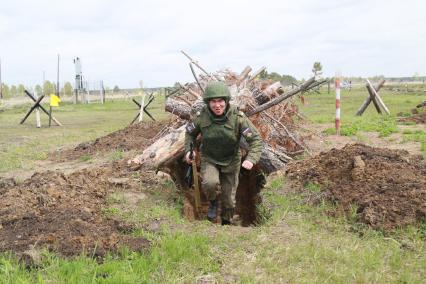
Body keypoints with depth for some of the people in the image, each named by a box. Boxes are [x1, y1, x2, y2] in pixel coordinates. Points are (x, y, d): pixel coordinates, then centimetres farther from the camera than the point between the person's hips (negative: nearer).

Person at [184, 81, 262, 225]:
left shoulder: (238, 117, -26)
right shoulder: (201, 117, -20)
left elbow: (256, 139, -22)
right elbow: (190, 132, 1)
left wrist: (251, 159, -38)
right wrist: (188, 150, -15)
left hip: (231, 161, 0)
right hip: (209, 159, 0)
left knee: (229, 199, 10)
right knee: (210, 183, -31)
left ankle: (226, 222, 41)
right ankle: (213, 202, 5)